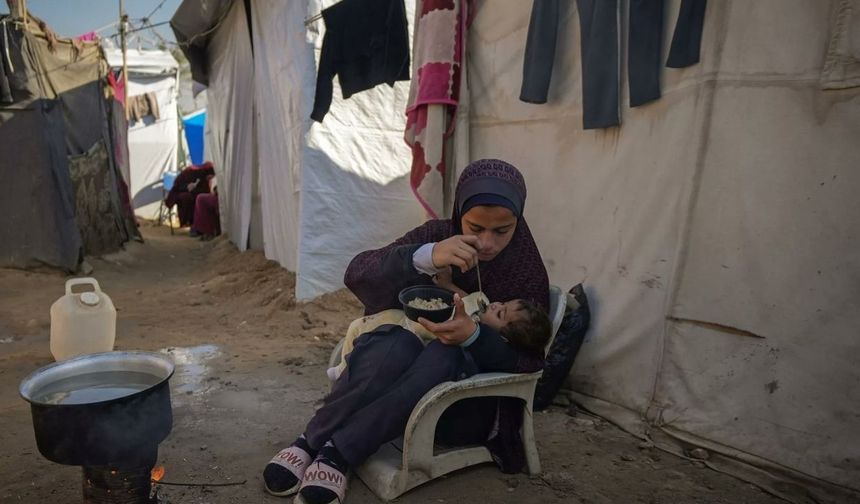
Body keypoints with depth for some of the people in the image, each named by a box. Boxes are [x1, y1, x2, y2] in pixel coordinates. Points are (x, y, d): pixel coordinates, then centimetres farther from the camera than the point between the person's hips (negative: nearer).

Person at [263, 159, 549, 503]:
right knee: (396, 343, -34)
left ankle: (337, 452, -31)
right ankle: (311, 441, -26)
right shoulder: (436, 235, -7)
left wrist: (473, 335, -32)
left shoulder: (528, 273, -7)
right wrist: (426, 257, -36)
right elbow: (357, 274, -17)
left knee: (444, 356, -35)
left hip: (472, 399, 0)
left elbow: (532, 364, -12)